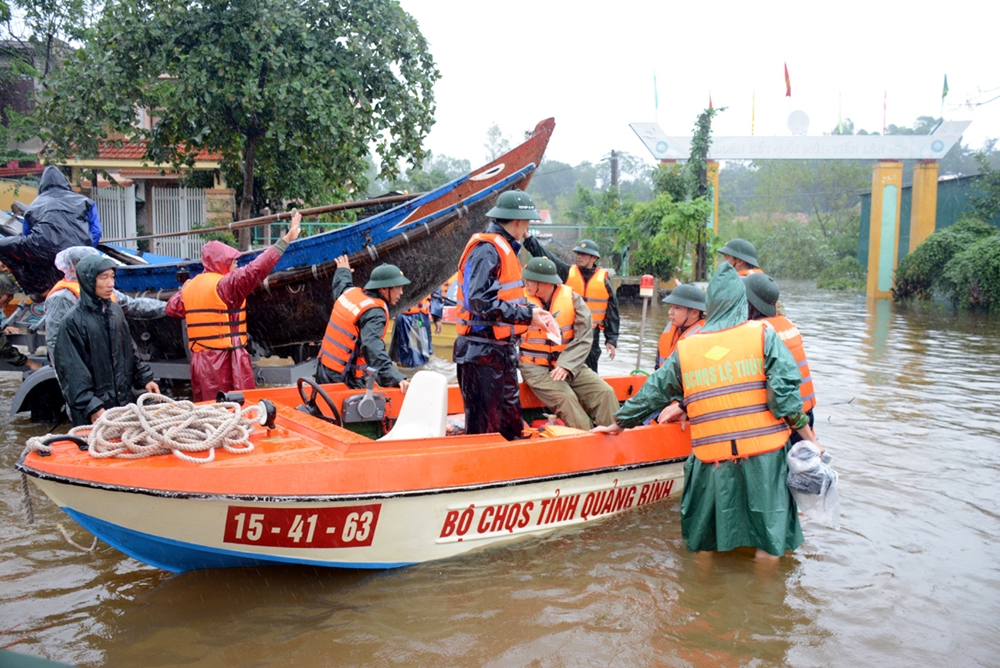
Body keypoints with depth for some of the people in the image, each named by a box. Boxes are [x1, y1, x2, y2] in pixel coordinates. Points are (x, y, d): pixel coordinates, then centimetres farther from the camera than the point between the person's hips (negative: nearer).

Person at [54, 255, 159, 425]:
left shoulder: (116, 311, 9)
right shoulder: (73, 321, -10)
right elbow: (73, 372, -12)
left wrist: (145, 378, 10)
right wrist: (91, 407, -17)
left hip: (127, 399, 6)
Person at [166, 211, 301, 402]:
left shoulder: (190, 287, 12)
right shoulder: (225, 284, -10)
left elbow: (172, 308, 22)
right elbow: (256, 270, -21)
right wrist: (285, 240, -21)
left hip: (199, 360, 8)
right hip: (225, 362, -8)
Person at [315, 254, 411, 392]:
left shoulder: (350, 292, 6)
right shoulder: (374, 313, -20)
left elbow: (341, 284, 32)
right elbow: (373, 347, -35)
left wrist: (343, 271, 55)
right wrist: (395, 378, -45)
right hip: (344, 380, -9)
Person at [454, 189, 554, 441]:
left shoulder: (504, 248, 14)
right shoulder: (487, 249, -16)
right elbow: (482, 302, -26)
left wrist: (533, 312, 1)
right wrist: (527, 315, -20)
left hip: (503, 351, 10)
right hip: (482, 353, -10)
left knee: (511, 421, 17)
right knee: (484, 427, -3)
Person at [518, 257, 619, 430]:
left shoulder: (572, 298, -2)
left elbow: (584, 338, -7)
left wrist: (566, 365, -18)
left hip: (570, 365, 3)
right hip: (536, 368, -3)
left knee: (605, 392, -15)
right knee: (565, 398, -28)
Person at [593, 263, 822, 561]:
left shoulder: (685, 349, 7)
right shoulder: (762, 335, 0)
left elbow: (653, 392, 14)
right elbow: (784, 392, -8)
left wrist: (619, 423, 26)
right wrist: (808, 436, 1)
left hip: (711, 461, 2)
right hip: (763, 455, -1)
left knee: (702, 542, 18)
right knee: (769, 544, 11)